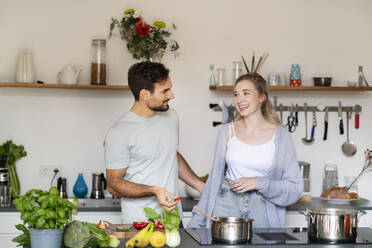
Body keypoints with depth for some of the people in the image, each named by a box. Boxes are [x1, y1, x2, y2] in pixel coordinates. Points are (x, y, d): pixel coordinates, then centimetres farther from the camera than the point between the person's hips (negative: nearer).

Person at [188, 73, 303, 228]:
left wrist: (259, 183, -15)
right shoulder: (227, 132, 6)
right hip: (227, 205, 2)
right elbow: (215, 177, 12)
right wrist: (197, 221, 10)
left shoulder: (281, 136, -2)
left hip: (262, 210, -2)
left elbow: (295, 187, -2)